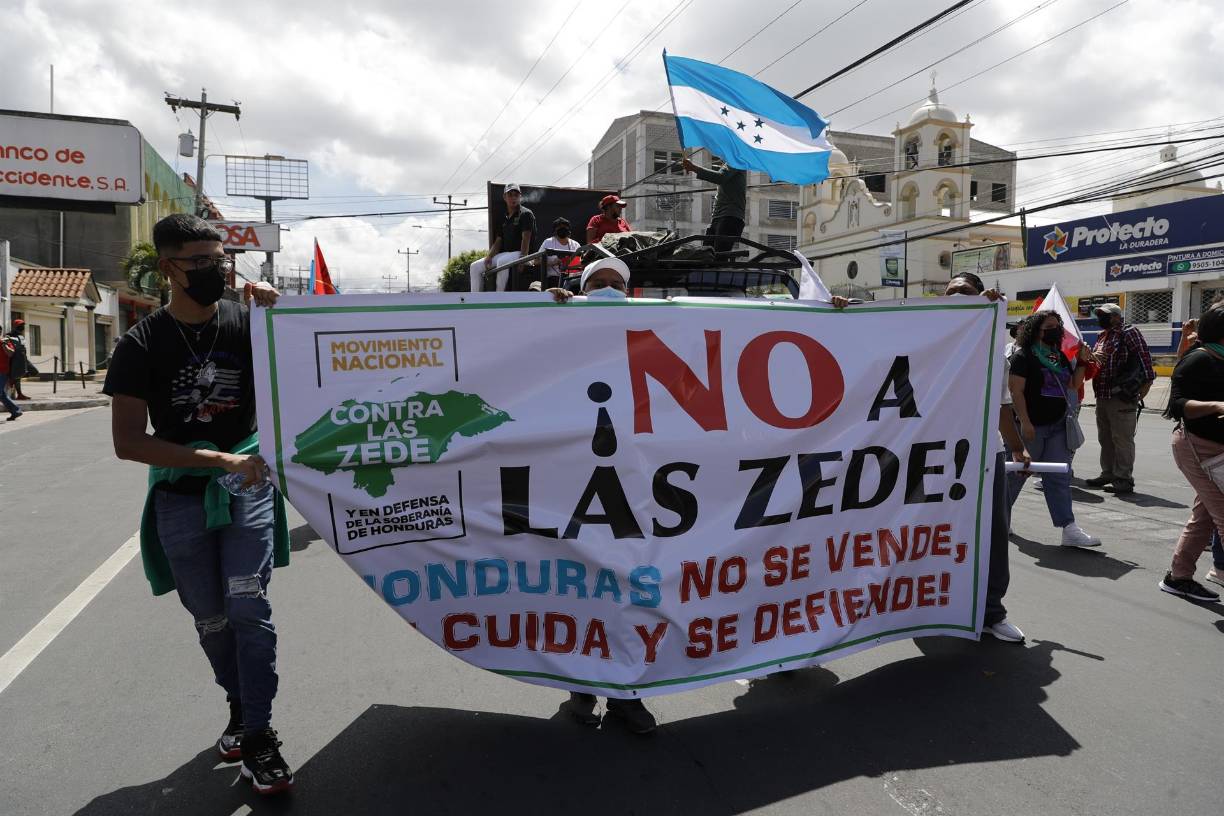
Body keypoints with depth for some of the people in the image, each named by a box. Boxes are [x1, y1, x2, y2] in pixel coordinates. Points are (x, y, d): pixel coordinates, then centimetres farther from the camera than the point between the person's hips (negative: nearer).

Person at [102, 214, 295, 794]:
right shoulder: (142, 345, -6)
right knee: (210, 619, 12)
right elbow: (127, 442, -11)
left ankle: (257, 736, 1)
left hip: (248, 488, 0)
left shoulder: (246, 322, -3)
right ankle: (240, 705, 34)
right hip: (180, 498, 1)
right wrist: (220, 459, -19)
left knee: (248, 605, -9)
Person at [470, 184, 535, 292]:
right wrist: (488, 258, 0)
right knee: (474, 267, 1)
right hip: (504, 254, 8)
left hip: (519, 253, -8)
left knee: (502, 261, -39)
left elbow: (526, 239, -14)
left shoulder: (526, 214, -3)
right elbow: (498, 241, 17)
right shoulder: (504, 218, 20)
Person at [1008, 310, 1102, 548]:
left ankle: (1069, 529, 0)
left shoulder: (1059, 356, 14)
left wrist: (1082, 361, 6)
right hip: (1032, 426, -6)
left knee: (1059, 477, 1)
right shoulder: (1023, 356, -9)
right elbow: (1016, 391, -15)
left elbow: (1073, 384, 21)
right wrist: (1025, 422, -21)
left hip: (1057, 425, 7)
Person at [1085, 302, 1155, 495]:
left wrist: (1146, 383, -16)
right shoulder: (1102, 337, 19)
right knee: (1105, 438, 16)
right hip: (1102, 396, 9)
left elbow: (1144, 357, -11)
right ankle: (1108, 474, 27)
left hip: (1122, 397, -9)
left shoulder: (1129, 333, -6)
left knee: (1122, 439, -6)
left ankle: (1124, 480, -2)